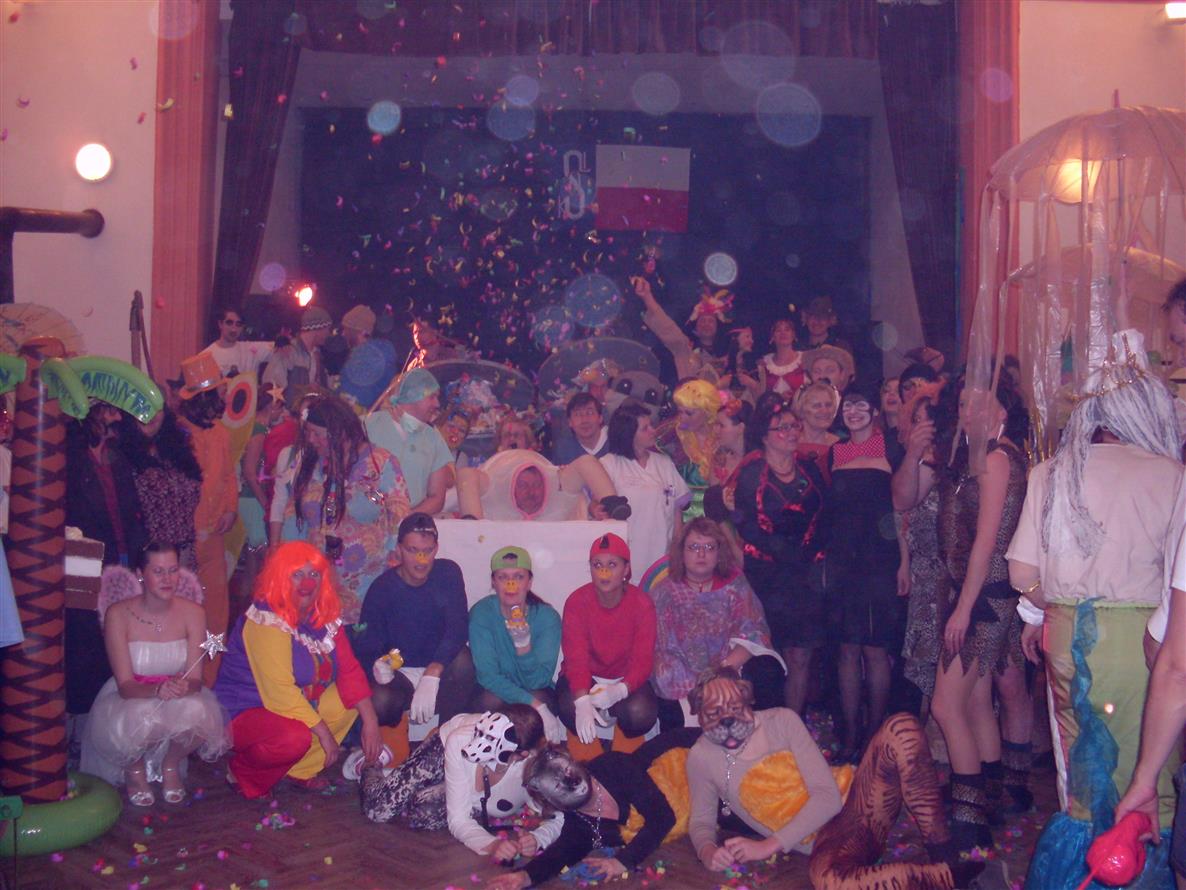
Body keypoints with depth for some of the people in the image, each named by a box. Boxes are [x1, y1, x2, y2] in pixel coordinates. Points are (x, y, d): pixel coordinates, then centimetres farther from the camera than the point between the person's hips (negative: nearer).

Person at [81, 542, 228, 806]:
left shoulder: (192, 613, -8)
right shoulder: (118, 614, -14)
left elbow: (195, 679, -10)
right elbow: (125, 685, -17)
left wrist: (184, 686, -35)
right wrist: (157, 690, -39)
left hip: (180, 698, 2)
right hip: (129, 700, -1)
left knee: (196, 712, -34)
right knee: (141, 716, -37)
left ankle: (171, 765, 1)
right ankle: (134, 769, 0)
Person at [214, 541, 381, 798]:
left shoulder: (324, 615, 0)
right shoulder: (267, 620, -23)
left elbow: (349, 670, 0)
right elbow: (279, 693, -28)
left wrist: (371, 722, -11)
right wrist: (323, 732, -23)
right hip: (243, 713, -8)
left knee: (351, 702, -5)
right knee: (295, 737, -34)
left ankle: (299, 771, 6)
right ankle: (244, 772, -2)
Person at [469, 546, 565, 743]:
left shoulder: (547, 617, -16)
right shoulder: (481, 613, -17)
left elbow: (537, 681, -20)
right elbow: (487, 675, -24)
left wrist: (524, 644, -39)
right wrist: (535, 705, -35)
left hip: (538, 691, 1)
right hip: (492, 689, 0)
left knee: (541, 697, -33)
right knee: (491, 700, -34)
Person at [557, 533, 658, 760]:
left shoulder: (642, 603, -14)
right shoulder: (576, 601, -15)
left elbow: (643, 660, -19)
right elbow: (576, 658, -23)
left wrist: (619, 690, -42)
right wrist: (582, 701, -44)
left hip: (626, 679, 0)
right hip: (586, 677, 0)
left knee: (641, 713, -32)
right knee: (569, 709, -34)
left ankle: (625, 761, 5)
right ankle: (587, 764, 1)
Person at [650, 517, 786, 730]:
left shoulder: (734, 585, 5)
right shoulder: (664, 594, 0)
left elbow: (754, 633, -5)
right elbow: (663, 652, -8)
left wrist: (724, 670, -22)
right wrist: (695, 694, -22)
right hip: (684, 686, -1)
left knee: (767, 671, -26)